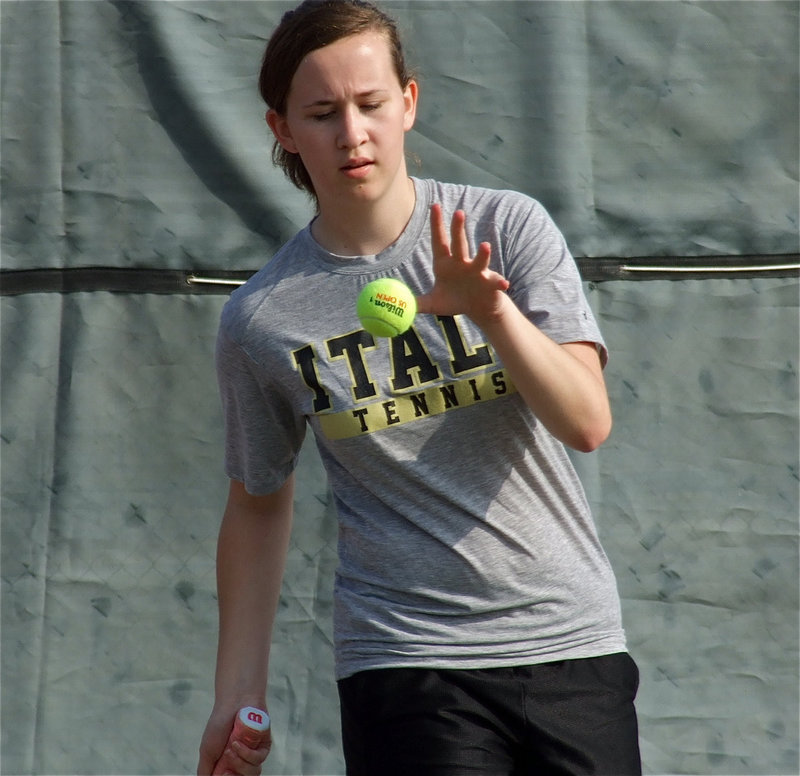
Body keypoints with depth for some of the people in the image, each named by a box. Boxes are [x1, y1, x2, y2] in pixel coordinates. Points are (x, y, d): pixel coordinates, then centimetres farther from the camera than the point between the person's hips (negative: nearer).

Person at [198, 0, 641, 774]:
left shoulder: (509, 225, -2)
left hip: (574, 645, 1)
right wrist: (238, 695, 7)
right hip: (402, 662, -1)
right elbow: (258, 504, 10)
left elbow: (587, 422, -10)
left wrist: (493, 312, -27)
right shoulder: (258, 319, -2)